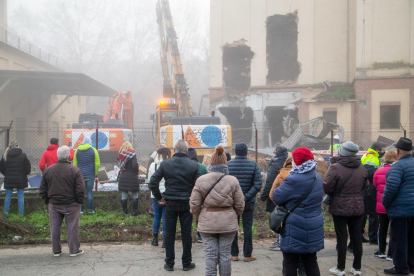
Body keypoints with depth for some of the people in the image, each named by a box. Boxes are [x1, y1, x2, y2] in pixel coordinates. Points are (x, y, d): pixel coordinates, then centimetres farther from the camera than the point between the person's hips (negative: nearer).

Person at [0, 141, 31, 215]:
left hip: (9, 179, 2)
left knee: (8, 196, 9)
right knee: (20, 196, 3)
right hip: (20, 179, -2)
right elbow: (28, 168, -5)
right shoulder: (23, 155, -6)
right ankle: (21, 214, 4)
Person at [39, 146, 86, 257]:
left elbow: (42, 190, 8)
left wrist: (47, 202, 17)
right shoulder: (75, 170, -11)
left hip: (54, 205, 4)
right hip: (71, 205, -3)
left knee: (55, 228, 12)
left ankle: (56, 250, 19)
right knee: (72, 228, 5)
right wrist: (80, 202, 0)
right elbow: (80, 190, -12)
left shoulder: (48, 170, 3)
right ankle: (74, 250, 11)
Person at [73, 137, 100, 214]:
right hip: (90, 175, -1)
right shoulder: (93, 150, 0)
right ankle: (90, 209, 1)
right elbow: (97, 163, -1)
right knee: (89, 192, 2)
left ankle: (80, 209, 3)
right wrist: (96, 173, 10)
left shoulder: (77, 151, 7)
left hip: (80, 175, 2)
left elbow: (74, 164, 9)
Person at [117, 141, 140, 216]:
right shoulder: (132, 154, -9)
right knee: (135, 195, 6)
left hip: (123, 176, 4)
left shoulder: (120, 155, 3)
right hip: (132, 176, -4)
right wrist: (136, 172, -5)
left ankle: (125, 211, 12)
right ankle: (135, 211, 6)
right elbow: (135, 165, -18)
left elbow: (120, 166, 3)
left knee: (124, 194, 9)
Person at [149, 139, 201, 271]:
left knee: (169, 233, 10)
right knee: (186, 233, 8)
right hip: (187, 204, -1)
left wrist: (159, 197, 6)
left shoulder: (165, 164, -4)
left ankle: (169, 263, 16)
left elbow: (152, 183, -6)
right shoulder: (193, 165, -7)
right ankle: (186, 263, 16)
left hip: (170, 203, 1)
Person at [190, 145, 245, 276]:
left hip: (207, 223, 0)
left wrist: (200, 218, 15)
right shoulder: (232, 181, -4)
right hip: (228, 223, 0)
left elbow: (194, 204, -2)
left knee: (210, 254, 6)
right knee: (225, 254, 9)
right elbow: (240, 205, 0)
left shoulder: (201, 180, -4)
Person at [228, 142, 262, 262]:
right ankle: (247, 255, 11)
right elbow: (258, 185, -11)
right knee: (247, 227, 7)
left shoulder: (228, 165, -5)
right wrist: (246, 197, -13)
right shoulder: (253, 165, -5)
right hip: (248, 203, 0)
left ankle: (234, 254, 13)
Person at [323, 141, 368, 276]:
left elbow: (327, 188, -16)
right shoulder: (361, 168, 2)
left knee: (342, 237, 3)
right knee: (357, 237, 12)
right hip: (358, 208, 5)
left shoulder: (335, 167, -17)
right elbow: (364, 186, 13)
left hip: (340, 208, -4)